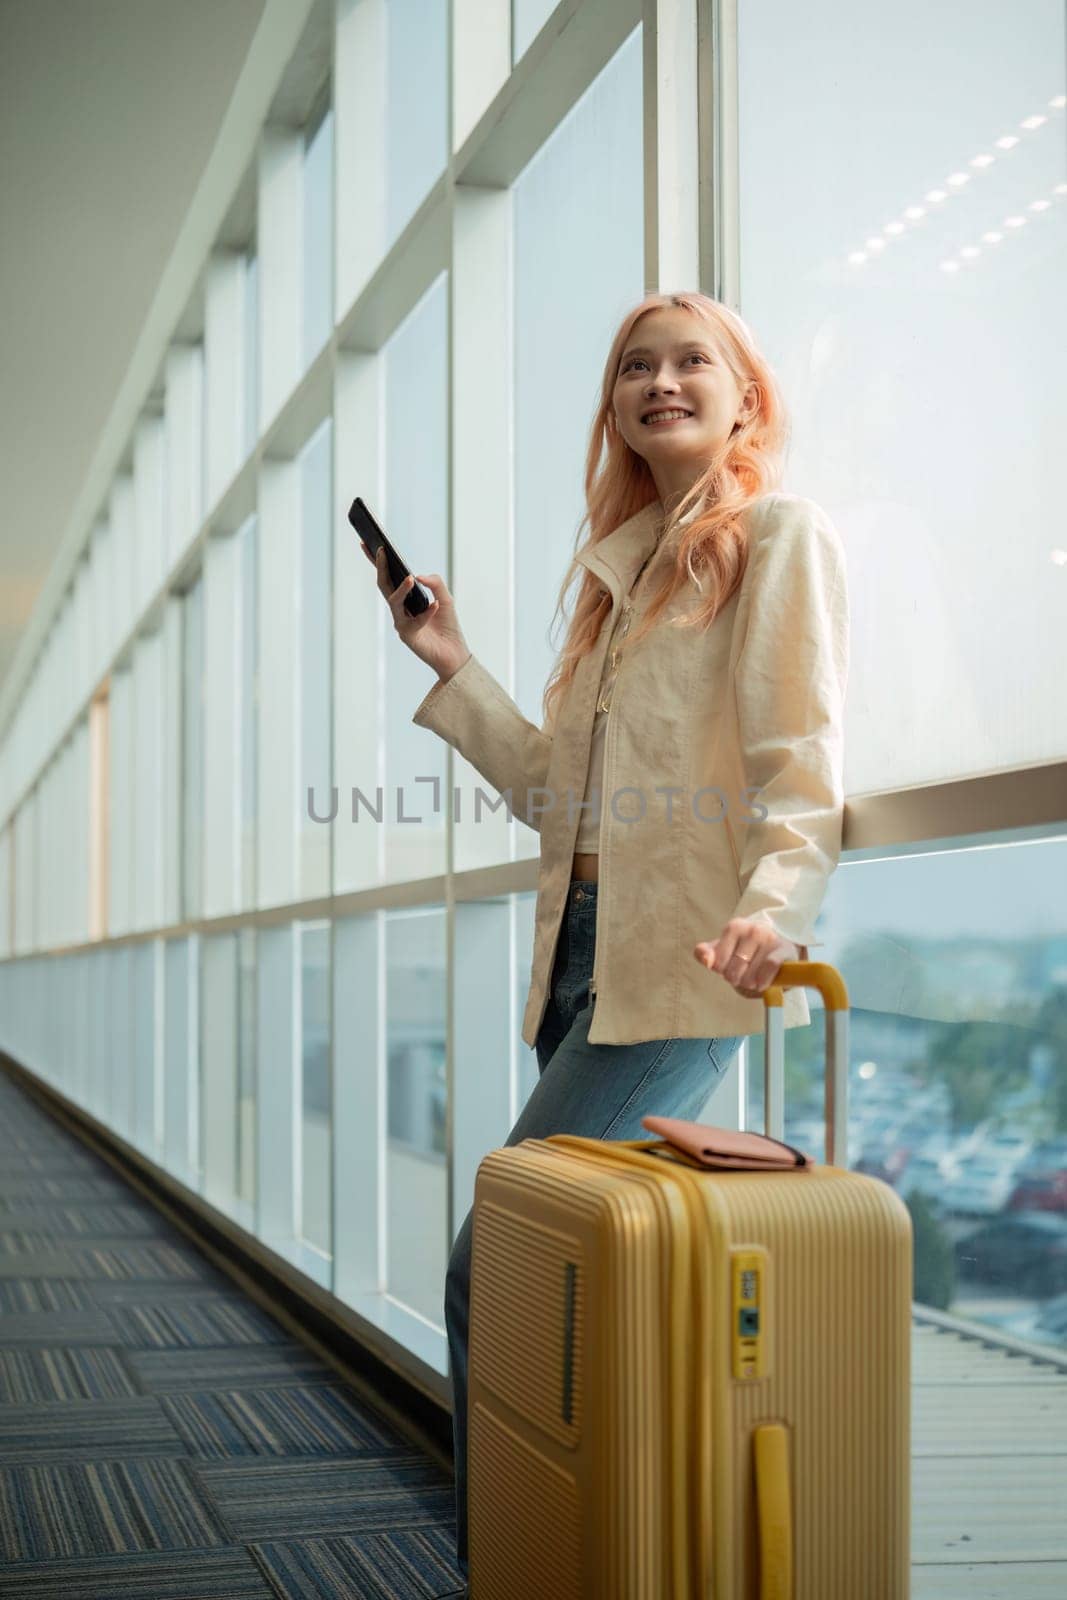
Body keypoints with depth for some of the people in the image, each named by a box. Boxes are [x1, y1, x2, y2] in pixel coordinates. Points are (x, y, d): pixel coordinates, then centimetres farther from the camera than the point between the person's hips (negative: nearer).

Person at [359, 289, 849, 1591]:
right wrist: (451, 667, 19)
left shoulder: (778, 533, 0)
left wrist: (774, 902, -28)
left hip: (682, 959, -7)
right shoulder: (624, 567, 23)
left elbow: (801, 762, -11)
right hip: (584, 952, 8)